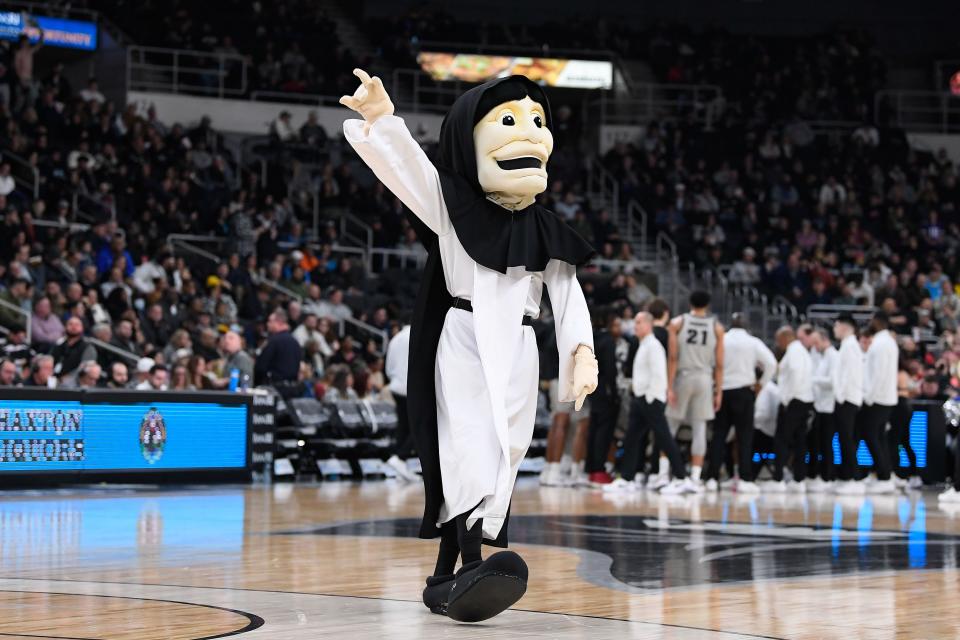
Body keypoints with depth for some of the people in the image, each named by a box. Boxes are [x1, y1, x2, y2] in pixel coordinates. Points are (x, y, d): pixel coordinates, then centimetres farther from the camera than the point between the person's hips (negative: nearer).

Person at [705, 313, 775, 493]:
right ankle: (745, 479, -4)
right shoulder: (753, 342, 0)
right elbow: (771, 364, -6)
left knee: (719, 435, 7)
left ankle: (712, 477, 3)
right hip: (743, 390, -2)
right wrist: (761, 383, 5)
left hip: (721, 390, 2)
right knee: (744, 435, 2)